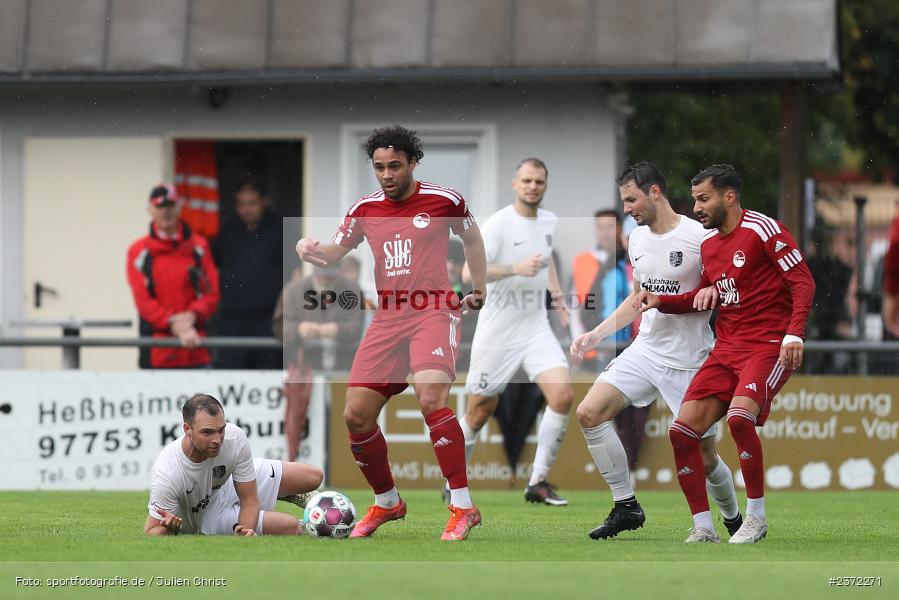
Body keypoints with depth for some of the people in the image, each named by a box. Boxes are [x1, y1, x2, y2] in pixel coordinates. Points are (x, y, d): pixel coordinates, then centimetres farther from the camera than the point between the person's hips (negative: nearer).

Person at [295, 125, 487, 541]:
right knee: (356, 415, 0)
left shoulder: (444, 200, 0)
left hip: (433, 314, -5)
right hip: (387, 320, 5)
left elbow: (472, 239, 17)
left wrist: (479, 289, 16)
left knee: (431, 399, -28)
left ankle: (462, 507, -23)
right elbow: (333, 253, 12)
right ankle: (386, 502, 22)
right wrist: (310, 251, -10)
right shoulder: (365, 209, 9)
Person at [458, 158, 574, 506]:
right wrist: (516, 269, -33)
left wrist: (556, 292, 18)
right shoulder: (499, 224, -13)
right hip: (497, 331, -5)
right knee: (479, 412, 3)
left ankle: (538, 483, -6)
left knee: (562, 395, -14)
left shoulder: (550, 222, 8)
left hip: (536, 329, 5)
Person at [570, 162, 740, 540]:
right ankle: (626, 506, -2)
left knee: (703, 458, -1)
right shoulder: (637, 239, 8)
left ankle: (733, 520, 27)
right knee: (589, 413, -12)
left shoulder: (699, 237, -14)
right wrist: (597, 334, 14)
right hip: (646, 350, 6)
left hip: (689, 360, -6)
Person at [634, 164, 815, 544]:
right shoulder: (709, 242, 14)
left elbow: (803, 282, -11)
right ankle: (703, 527, 3)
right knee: (681, 432, -6)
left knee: (739, 416, -31)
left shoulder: (763, 230, -8)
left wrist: (794, 333, -23)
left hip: (768, 346, -8)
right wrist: (660, 302, 12)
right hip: (727, 348, 8)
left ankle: (756, 517, -14)